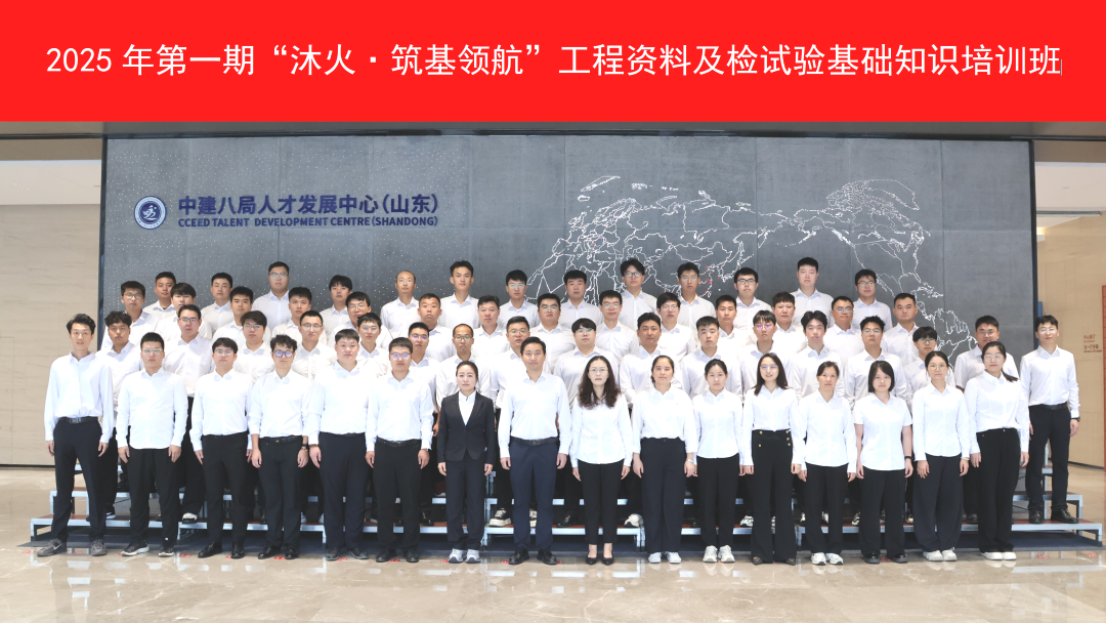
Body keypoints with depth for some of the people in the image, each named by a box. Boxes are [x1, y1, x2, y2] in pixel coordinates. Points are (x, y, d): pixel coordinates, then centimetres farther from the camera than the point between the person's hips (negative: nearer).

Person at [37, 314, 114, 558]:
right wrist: (49, 433, 6)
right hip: (63, 427, 3)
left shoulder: (101, 366, 1)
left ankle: (96, 537, 10)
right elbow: (51, 401, 11)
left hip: (89, 427, -3)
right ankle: (58, 537, 18)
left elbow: (107, 402, 0)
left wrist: (105, 435, -4)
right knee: (63, 484, 9)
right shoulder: (58, 365, 9)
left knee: (94, 484, 2)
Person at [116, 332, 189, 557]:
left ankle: (169, 541, 9)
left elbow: (181, 412, -1)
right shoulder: (130, 381, 9)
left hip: (165, 446, -2)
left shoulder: (174, 381, 2)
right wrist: (121, 441, 2)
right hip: (136, 446, 3)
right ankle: (138, 540, 20)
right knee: (138, 494, 8)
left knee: (168, 495, 1)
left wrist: (177, 442, -8)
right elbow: (123, 413, 10)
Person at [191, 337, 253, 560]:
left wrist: (252, 444, -2)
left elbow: (252, 414, 1)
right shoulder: (202, 382, 8)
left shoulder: (246, 381, 1)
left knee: (238, 493, 2)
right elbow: (196, 414, 10)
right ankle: (214, 541, 17)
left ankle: (238, 542, 11)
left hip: (236, 440, -2)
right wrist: (197, 443, 6)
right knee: (213, 494, 8)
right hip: (210, 441, 2)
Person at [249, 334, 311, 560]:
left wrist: (304, 448, -6)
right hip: (267, 444, 2)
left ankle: (291, 544, 13)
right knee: (271, 496, 7)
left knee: (292, 496, 3)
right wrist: (255, 448, 0)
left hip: (292, 444, -2)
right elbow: (254, 417, 7)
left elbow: (308, 418, 0)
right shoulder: (261, 384, 8)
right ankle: (272, 542, 19)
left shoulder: (303, 384, 3)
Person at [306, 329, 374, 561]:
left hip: (360, 440, 1)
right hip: (331, 440, -1)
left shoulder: (370, 374, 5)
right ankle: (334, 543, 16)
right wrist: (313, 443, -3)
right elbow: (313, 412, 4)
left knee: (357, 494, 5)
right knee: (332, 493, 4)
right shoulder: (324, 376, 4)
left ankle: (354, 542, 17)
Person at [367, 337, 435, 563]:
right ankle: (386, 546, 19)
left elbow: (427, 418, 1)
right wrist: (370, 447, 1)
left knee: (411, 500, 5)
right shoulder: (378, 385, 5)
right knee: (385, 499, 7)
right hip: (383, 447, 1)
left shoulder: (420, 386, 1)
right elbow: (372, 417, 5)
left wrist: (425, 447, -5)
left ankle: (410, 546, 16)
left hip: (411, 448, -1)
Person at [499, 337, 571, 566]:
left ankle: (545, 548, 16)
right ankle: (521, 548, 17)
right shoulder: (514, 386, 4)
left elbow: (564, 418, 3)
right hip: (519, 447, 1)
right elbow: (505, 420, 6)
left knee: (545, 500, 6)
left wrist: (564, 449, 0)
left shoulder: (557, 384, 2)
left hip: (547, 446, -1)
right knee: (521, 500, 7)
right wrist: (503, 450, 1)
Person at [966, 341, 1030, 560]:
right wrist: (974, 448, -9)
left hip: (1010, 439, 3)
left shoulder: (1014, 385, 11)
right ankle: (988, 545, 10)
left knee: (1007, 491, 4)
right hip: (986, 439, -3)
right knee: (988, 491, 0)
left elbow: (1023, 416, 13)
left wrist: (1024, 447, 8)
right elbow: (969, 418, -4)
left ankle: (1004, 544, 14)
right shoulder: (975, 384, -1)